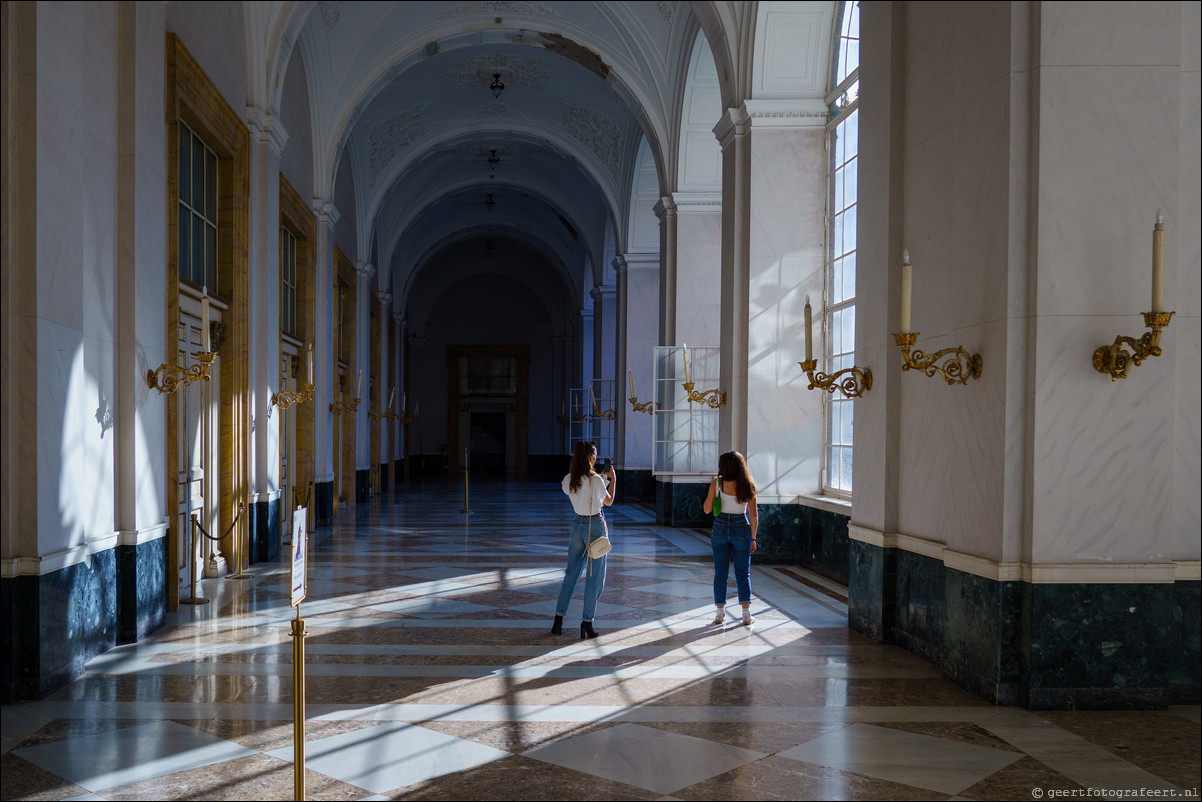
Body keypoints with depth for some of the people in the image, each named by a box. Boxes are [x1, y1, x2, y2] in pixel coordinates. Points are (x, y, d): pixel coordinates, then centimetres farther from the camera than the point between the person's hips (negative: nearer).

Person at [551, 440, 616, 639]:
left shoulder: (568, 480, -1)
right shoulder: (596, 480, -17)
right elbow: (608, 502, 0)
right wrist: (613, 479, 13)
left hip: (577, 525, 5)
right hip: (596, 527, -5)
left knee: (571, 573, 16)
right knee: (595, 576, 4)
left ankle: (558, 618, 13)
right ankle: (587, 623, 6)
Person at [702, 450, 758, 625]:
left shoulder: (717, 483, -6)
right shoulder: (747, 485, -3)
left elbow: (707, 509, 0)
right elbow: (754, 515, -2)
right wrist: (753, 538, 6)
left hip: (720, 527, 0)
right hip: (741, 529, 0)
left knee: (720, 573, 9)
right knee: (743, 574, 9)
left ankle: (720, 613, 10)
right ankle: (746, 614, 6)